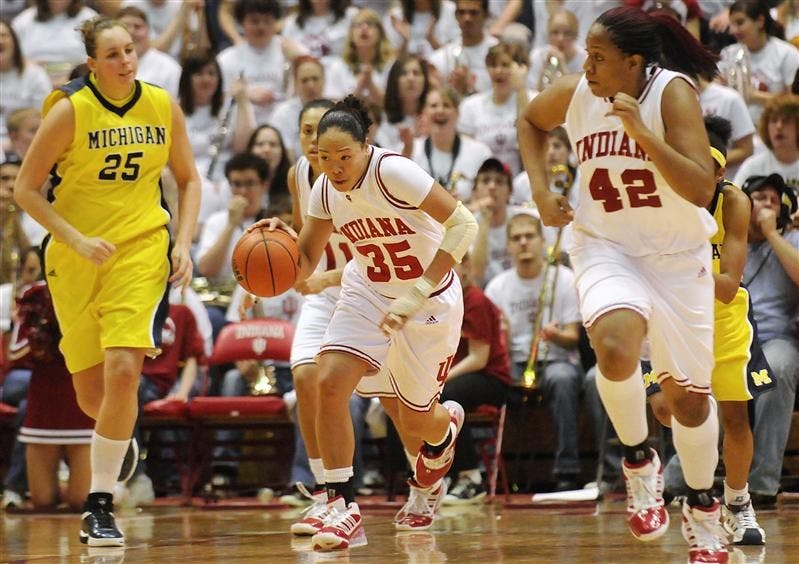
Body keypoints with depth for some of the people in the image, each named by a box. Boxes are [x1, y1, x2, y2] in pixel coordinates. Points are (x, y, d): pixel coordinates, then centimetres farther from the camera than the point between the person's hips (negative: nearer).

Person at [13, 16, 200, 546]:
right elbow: (26, 190, -6)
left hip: (142, 246, 0)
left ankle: (99, 505, -11)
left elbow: (189, 179, 13)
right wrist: (77, 240, -15)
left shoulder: (163, 106, -1)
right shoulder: (70, 110, -9)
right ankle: (120, 437, 45)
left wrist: (183, 242, 0)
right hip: (76, 258, 0)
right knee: (90, 391, 8)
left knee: (123, 372, -18)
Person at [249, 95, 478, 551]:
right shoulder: (325, 190, -10)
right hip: (367, 292, 5)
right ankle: (344, 508, -10)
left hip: (431, 296, -5)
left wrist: (416, 296, -31)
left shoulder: (393, 172, -28)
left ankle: (448, 423, 48)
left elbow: (464, 224, -29)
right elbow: (304, 265, -2)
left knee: (416, 420, 7)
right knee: (330, 383, -18)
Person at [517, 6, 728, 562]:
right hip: (606, 247, 1)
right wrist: (541, 191, 3)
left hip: (678, 255, -1)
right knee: (615, 349, -30)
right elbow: (531, 122, 16)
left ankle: (703, 508, 33)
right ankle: (639, 462, -5)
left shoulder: (673, 94, -20)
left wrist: (639, 131, -35)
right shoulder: (573, 94, -9)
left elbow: (701, 189, -29)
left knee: (688, 394, 8)